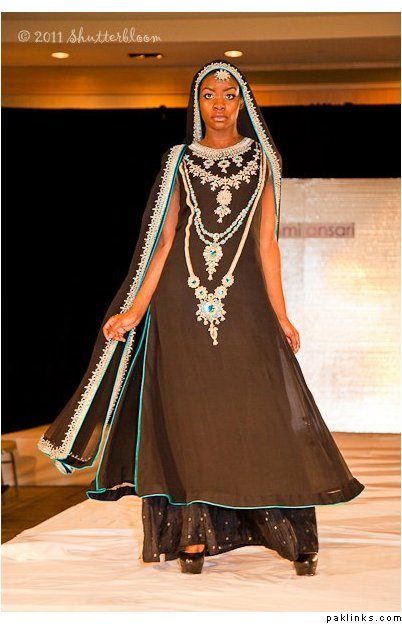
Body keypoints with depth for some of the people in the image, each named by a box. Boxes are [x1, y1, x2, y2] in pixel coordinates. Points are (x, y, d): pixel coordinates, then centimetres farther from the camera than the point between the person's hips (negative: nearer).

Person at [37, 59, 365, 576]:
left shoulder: (260, 161, 8)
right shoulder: (180, 161, 7)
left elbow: (267, 242, 5)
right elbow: (163, 240, 3)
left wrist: (280, 315, -2)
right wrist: (135, 309, -6)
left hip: (243, 300, 0)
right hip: (182, 301, 0)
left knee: (264, 411, -3)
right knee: (188, 413, 1)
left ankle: (297, 537, 2)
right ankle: (194, 533, 8)